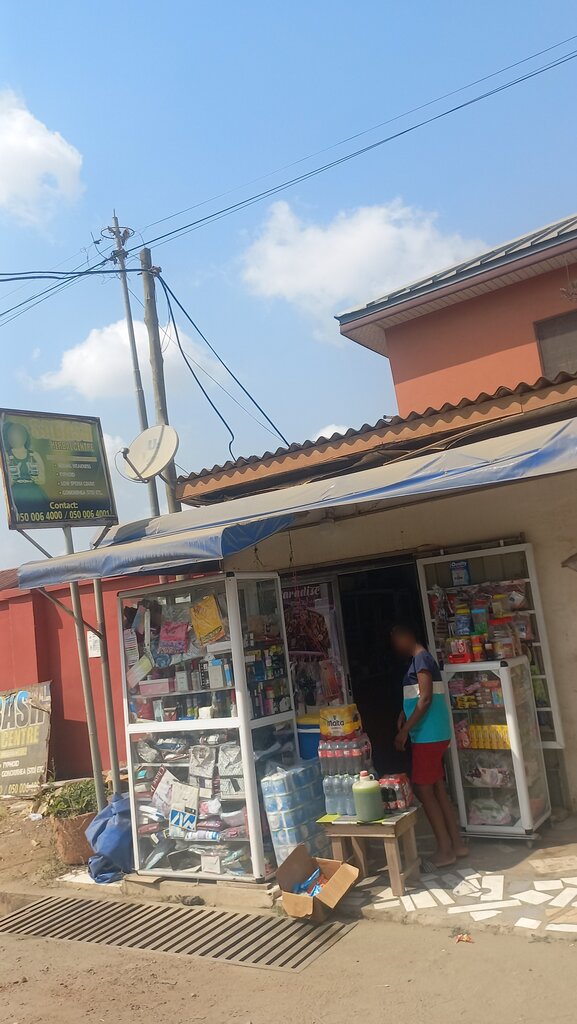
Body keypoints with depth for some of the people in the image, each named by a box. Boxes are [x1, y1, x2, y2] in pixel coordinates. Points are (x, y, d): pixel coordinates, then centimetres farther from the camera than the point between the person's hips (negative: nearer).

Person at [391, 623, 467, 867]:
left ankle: (445, 849, 2)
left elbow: (425, 699, -21)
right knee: (437, 790, 13)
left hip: (428, 736, -10)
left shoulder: (421, 659, -14)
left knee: (423, 790, -4)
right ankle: (456, 843, 19)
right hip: (433, 735, 10)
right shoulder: (423, 659, 16)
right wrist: (404, 715, 12)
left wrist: (404, 730, -18)